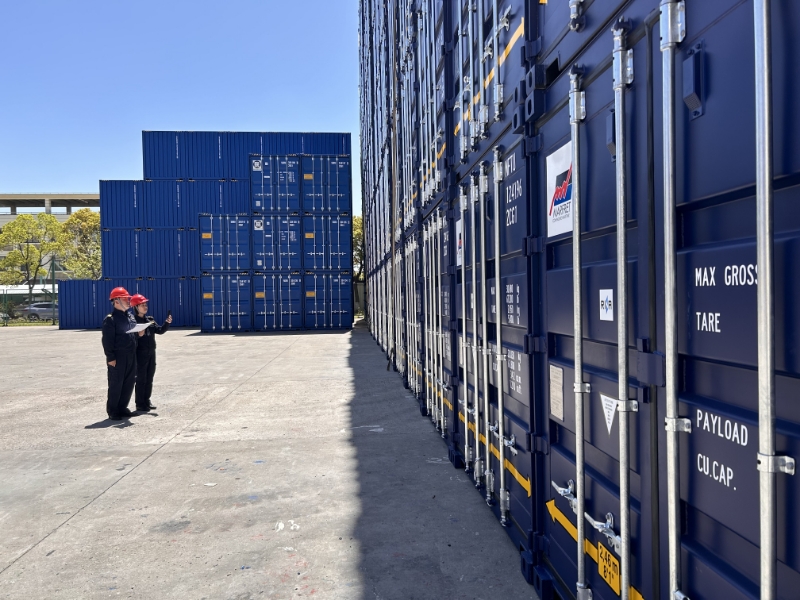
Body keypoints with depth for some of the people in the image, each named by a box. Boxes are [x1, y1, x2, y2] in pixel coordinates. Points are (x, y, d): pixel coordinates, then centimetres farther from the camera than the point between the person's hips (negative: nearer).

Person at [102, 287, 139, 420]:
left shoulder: (130, 316, 13)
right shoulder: (110, 319, -12)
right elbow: (107, 340, -16)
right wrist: (110, 357, -19)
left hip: (131, 355, 8)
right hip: (118, 356, -8)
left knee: (129, 382, 12)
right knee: (116, 384, 0)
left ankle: (122, 407, 25)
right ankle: (112, 411, 11)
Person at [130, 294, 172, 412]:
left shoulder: (150, 319, 9)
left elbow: (160, 331, 4)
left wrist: (167, 323, -10)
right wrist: (138, 335, -29)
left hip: (151, 353, 7)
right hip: (140, 354, -7)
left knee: (149, 379, 13)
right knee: (141, 379, 0)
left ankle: (146, 401, 23)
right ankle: (140, 404, 9)